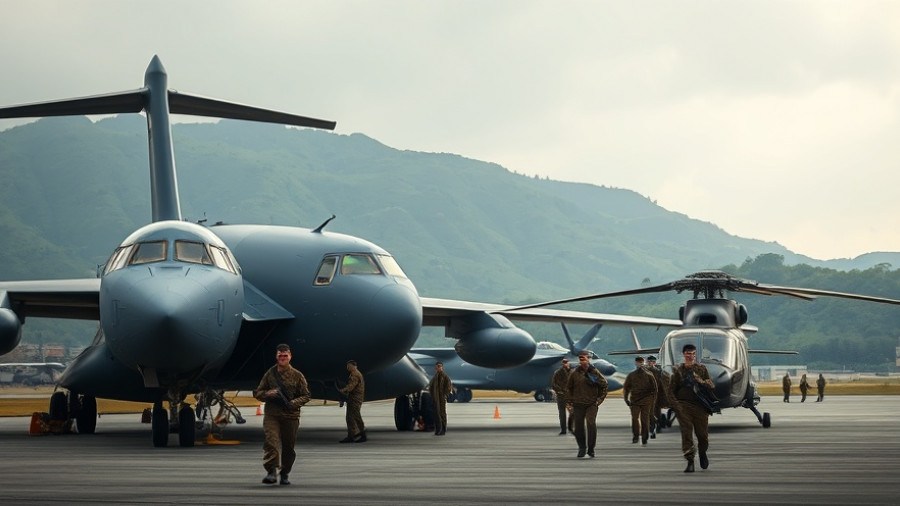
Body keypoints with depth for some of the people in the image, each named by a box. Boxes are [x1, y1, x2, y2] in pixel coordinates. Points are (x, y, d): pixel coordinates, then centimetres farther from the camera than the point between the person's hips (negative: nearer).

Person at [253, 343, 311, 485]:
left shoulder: (297, 375, 4)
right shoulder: (270, 374, 7)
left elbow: (306, 395, 7)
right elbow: (258, 393, 14)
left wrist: (293, 403, -11)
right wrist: (267, 394, -9)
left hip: (291, 416, 0)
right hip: (271, 415, 0)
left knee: (288, 446, 5)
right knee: (271, 442, -18)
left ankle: (285, 474, 20)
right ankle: (271, 471, -21)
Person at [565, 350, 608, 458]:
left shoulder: (594, 372, -1)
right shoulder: (575, 373, 3)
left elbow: (605, 385, 8)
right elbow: (568, 388, 14)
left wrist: (599, 399, 2)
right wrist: (569, 401, 8)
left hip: (591, 404, -2)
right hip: (578, 405, 2)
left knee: (591, 424, -15)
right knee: (578, 427, 4)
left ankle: (591, 449, -6)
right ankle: (582, 448, 23)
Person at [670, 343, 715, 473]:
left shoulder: (702, 369, 10)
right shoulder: (678, 371, 8)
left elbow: (711, 385, 6)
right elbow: (671, 390, 9)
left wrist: (701, 382, -14)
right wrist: (676, 404, -4)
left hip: (700, 406, 1)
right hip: (683, 406, -1)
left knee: (703, 433, 4)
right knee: (686, 433, -10)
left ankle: (702, 453, 35)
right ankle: (690, 461, -9)